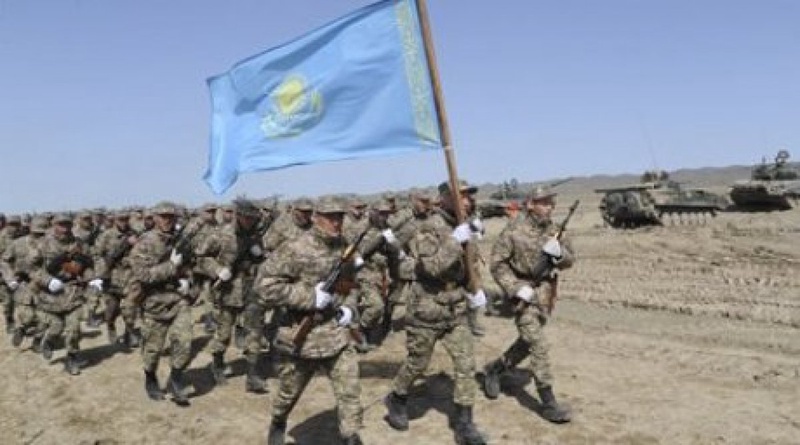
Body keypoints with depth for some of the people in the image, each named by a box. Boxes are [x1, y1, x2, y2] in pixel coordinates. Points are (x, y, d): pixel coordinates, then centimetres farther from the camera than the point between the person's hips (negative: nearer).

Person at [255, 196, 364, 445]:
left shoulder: (345, 249, 4)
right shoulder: (296, 250, -17)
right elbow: (264, 286, -21)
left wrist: (350, 308, -1)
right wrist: (310, 296, -23)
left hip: (337, 336, 4)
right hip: (301, 337, -4)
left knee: (350, 391, -4)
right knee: (289, 392, 17)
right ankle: (278, 424, 47)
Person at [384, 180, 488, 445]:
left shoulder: (464, 227, 5)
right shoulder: (430, 228, -17)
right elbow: (432, 266, -30)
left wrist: (475, 290, 5)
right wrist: (456, 240, -34)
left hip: (457, 311, 6)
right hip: (426, 311, -6)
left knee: (466, 364, -1)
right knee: (417, 364, 11)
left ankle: (464, 423, 8)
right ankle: (396, 400, 37)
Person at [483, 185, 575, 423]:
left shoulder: (554, 230, 2)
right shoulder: (514, 231, -13)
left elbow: (569, 261, 6)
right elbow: (497, 264, -10)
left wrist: (559, 253, -17)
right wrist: (517, 289, -19)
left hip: (545, 293, 6)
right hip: (523, 292, -6)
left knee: (527, 342, 16)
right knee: (538, 344, -11)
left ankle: (493, 369, 38)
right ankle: (548, 402, -5)